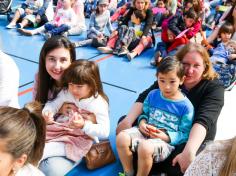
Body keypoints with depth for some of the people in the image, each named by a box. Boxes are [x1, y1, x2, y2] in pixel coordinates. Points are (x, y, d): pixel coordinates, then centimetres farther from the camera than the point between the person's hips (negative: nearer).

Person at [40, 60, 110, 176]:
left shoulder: (99, 104, -18)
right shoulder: (66, 92, -3)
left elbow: (104, 132, -21)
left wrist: (84, 125, -35)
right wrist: (47, 113, -20)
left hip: (82, 141, -5)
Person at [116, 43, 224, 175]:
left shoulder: (214, 87, -16)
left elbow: (204, 121, -31)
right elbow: (144, 97, -12)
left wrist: (189, 152, -46)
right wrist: (128, 120, -29)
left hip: (194, 139, -4)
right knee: (124, 129, -8)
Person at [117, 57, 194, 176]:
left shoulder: (186, 106, -7)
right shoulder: (152, 95, 6)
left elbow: (185, 134, -6)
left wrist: (166, 137, -20)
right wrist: (142, 123, -7)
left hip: (166, 141, -5)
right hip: (146, 133, 5)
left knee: (145, 147, -36)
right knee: (121, 138, -21)